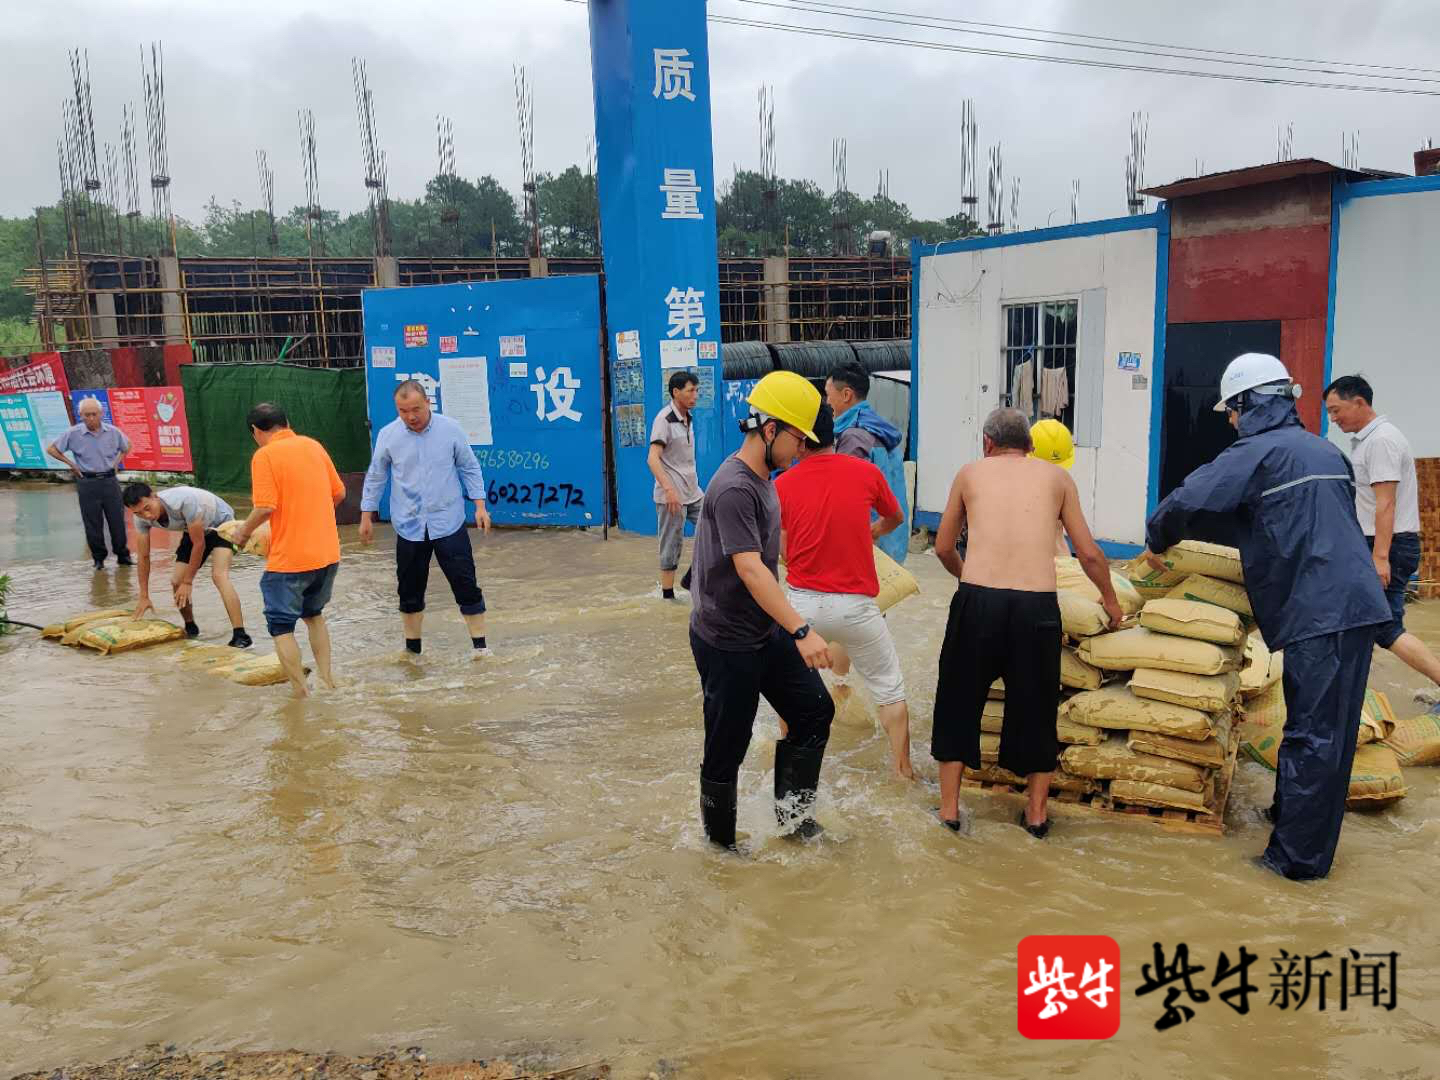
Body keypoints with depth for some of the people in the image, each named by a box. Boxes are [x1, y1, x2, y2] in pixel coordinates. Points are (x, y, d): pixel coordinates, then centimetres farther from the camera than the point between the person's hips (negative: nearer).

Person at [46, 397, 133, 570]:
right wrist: (71, 464, 1)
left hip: (110, 479, 1)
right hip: (87, 482, -1)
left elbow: (127, 446, 19)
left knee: (117, 520, 2)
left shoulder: (113, 432, -1)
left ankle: (123, 555, 15)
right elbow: (51, 449, 5)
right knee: (93, 523, 3)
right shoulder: (73, 433, -6)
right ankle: (99, 558, 15)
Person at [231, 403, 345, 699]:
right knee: (314, 614, 26)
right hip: (327, 553, 7)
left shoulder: (264, 456, -11)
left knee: (281, 626, 9)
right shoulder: (313, 445, 8)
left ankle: (300, 692, 9)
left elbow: (265, 507, -19)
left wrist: (244, 531, -1)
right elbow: (339, 493, 11)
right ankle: (326, 678, 27)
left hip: (289, 559, -6)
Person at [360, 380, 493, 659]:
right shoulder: (388, 435, -3)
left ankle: (479, 643, 7)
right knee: (410, 589, 11)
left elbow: (470, 468, 4)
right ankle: (412, 646, 27)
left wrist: (480, 506, 0)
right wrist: (366, 516, 10)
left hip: (449, 523, -1)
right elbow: (375, 477, 8)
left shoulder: (450, 429, -6)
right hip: (408, 526, 2)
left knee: (465, 583, -3)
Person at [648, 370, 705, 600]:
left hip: (693, 492, 8)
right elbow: (653, 458, -22)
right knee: (672, 544, -1)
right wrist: (669, 489, -31)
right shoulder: (664, 419, -13)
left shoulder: (688, 419, 12)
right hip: (671, 495, -8)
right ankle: (667, 594, 9)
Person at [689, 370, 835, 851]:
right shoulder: (734, 489, -23)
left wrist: (789, 627, 26)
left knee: (814, 711, 10)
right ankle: (720, 841, 23)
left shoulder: (762, 479, 8)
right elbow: (749, 569, -32)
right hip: (727, 643, -9)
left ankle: (792, 811, 24)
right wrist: (802, 631, -36)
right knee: (727, 748, 4)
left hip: (767, 631, 9)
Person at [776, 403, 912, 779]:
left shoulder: (782, 484, -3)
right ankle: (903, 769, 20)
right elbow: (896, 518, 17)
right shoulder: (866, 472, -2)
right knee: (889, 688, 16)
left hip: (802, 603, 1)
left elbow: (785, 551, 1)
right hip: (855, 604, -1)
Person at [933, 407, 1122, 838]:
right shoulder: (1057, 476, 15)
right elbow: (1089, 553, 18)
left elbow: (943, 548, 21)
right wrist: (1110, 599, 34)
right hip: (1037, 605, 1)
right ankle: (1037, 811, 30)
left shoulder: (971, 472, 15)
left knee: (959, 700, 17)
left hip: (978, 600, 0)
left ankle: (949, 807, 24)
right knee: (1035, 706, 18)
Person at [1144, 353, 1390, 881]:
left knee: (1315, 733, -4)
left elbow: (1186, 502, -17)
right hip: (1356, 602, 8)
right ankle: (1288, 812, 32)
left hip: (1318, 611, -8)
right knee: (1325, 727, 17)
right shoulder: (1325, 450, 17)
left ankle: (1300, 856, 3)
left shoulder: (1256, 452, -8)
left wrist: (1157, 542, 2)